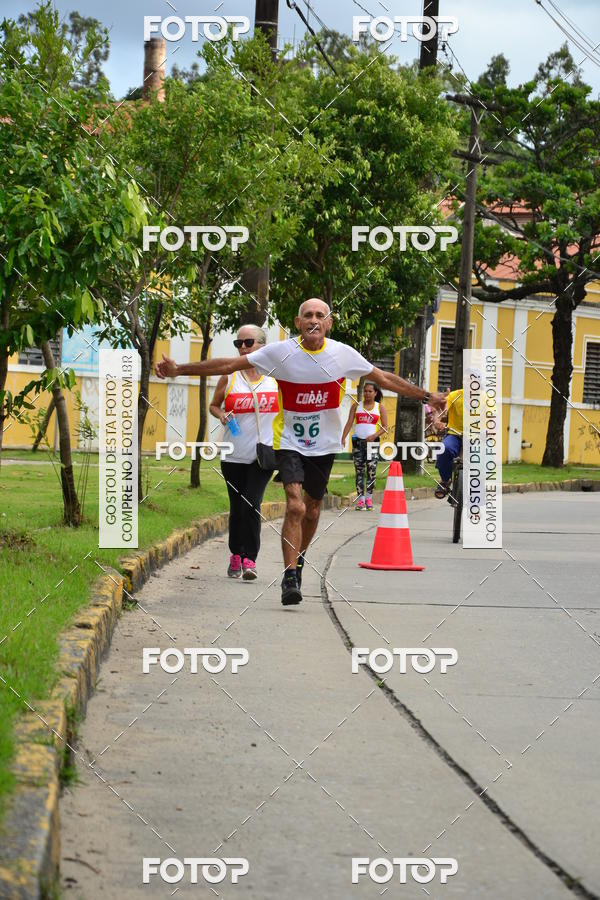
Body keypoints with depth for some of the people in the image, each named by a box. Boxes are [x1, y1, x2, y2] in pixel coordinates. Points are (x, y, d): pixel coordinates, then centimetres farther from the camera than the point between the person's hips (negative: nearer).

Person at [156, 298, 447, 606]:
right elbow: (229, 365, -8)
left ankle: (299, 558, 40)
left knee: (312, 509, 13)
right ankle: (290, 576, -13)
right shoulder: (280, 352, -12)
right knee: (295, 506, -19)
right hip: (289, 440, -3)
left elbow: (385, 379, 5)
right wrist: (179, 370, -11)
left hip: (325, 444, 3)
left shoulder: (344, 354, -7)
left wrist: (427, 396, 6)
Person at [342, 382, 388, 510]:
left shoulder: (380, 408, 7)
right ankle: (360, 499, 0)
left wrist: (374, 435, -13)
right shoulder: (356, 405, 10)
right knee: (359, 470, -1)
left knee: (371, 469, -12)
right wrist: (343, 438, -8)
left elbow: (384, 427, 4)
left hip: (372, 441, -1)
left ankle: (369, 497, -4)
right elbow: (349, 423, 5)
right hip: (358, 441, 1)